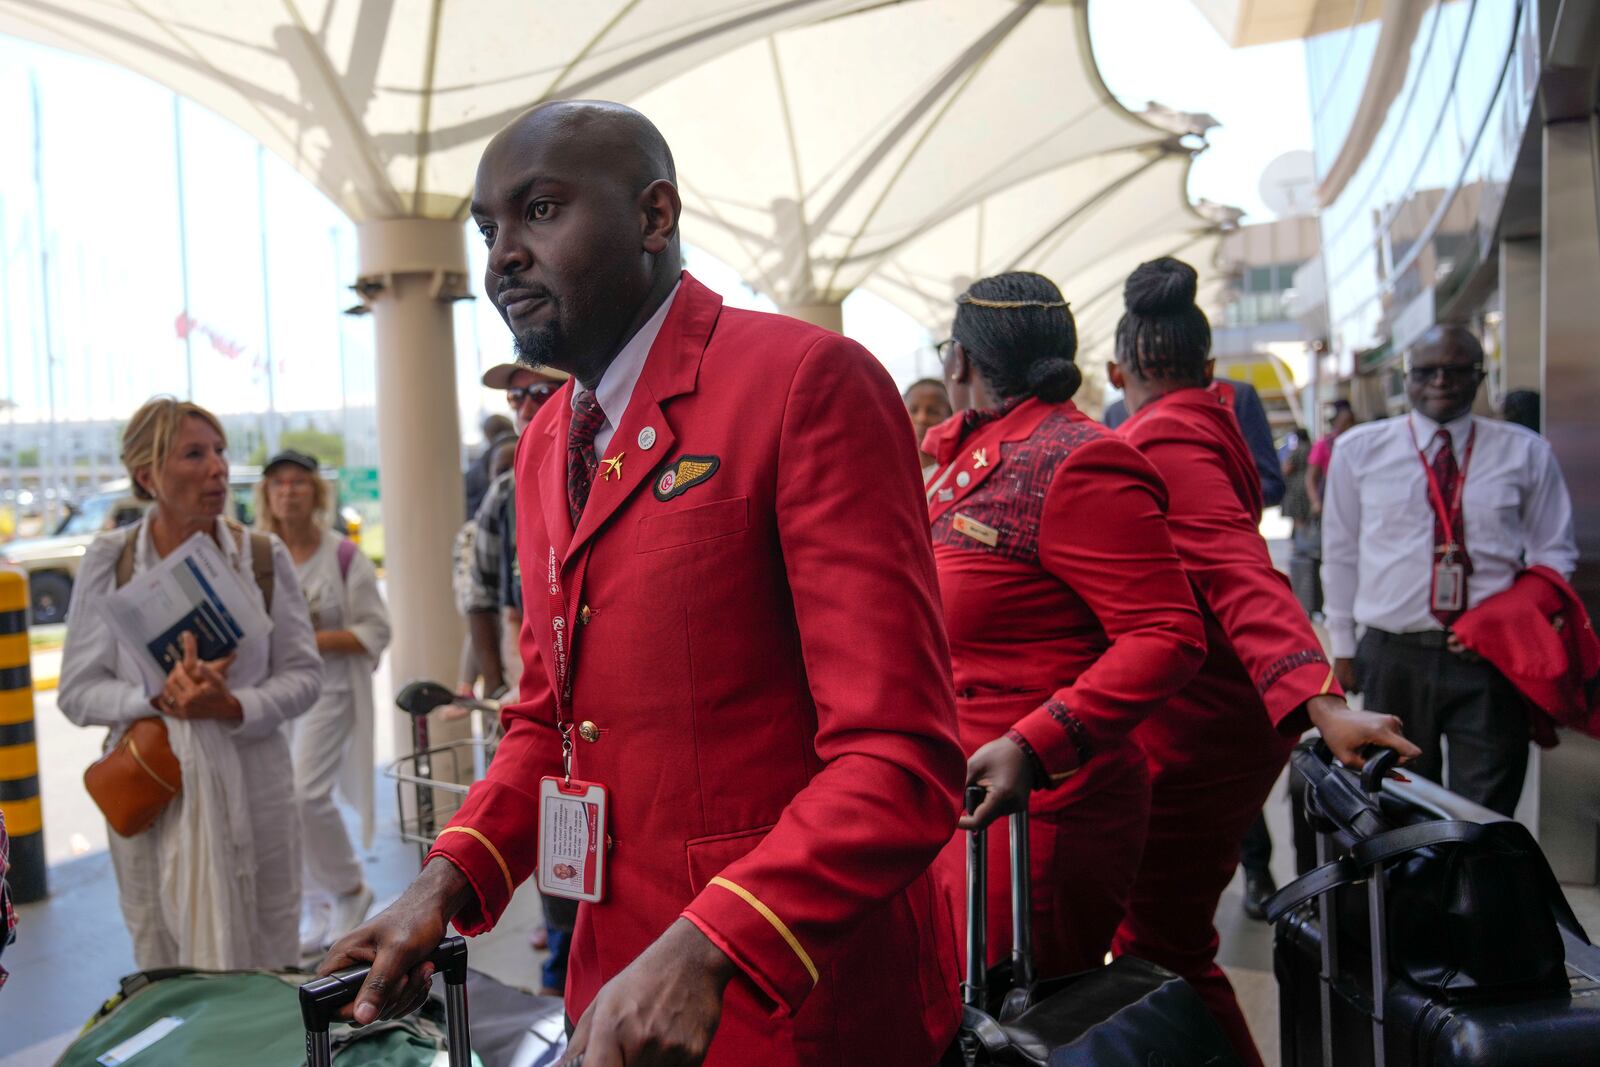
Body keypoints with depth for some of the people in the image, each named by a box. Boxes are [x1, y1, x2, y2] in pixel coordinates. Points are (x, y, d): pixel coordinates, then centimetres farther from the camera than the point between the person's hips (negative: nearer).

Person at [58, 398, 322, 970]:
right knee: (166, 975, 8)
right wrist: (158, 698, -16)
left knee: (270, 973, 6)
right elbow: (77, 691, 2)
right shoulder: (108, 562, 1)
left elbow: (304, 674, 2)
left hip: (252, 788, 0)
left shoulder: (263, 557, 2)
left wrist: (234, 707, -16)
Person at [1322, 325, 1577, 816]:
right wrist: (1343, 644, 9)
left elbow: (1554, 552, 10)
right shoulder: (1359, 449, 4)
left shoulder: (1526, 452, 5)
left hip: (1490, 661, 0)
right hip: (1393, 659, 0)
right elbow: (1340, 553, 9)